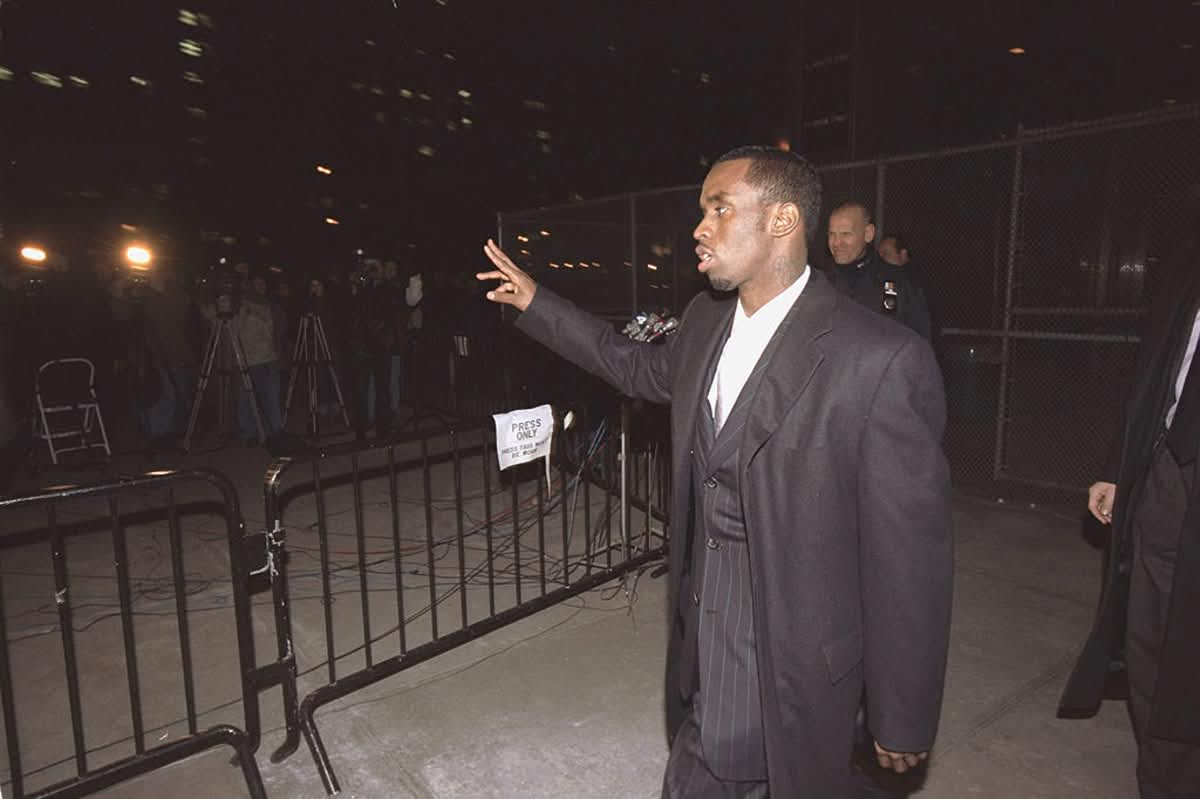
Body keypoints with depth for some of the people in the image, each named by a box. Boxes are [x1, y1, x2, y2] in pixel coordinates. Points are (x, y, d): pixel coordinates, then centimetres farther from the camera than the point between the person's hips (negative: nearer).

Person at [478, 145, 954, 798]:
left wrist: (903, 720, -8)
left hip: (791, 662, -7)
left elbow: (909, 556, -17)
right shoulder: (705, 321, 0)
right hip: (702, 639, 7)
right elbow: (644, 370, 21)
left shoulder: (881, 361, -21)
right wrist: (536, 304, 20)